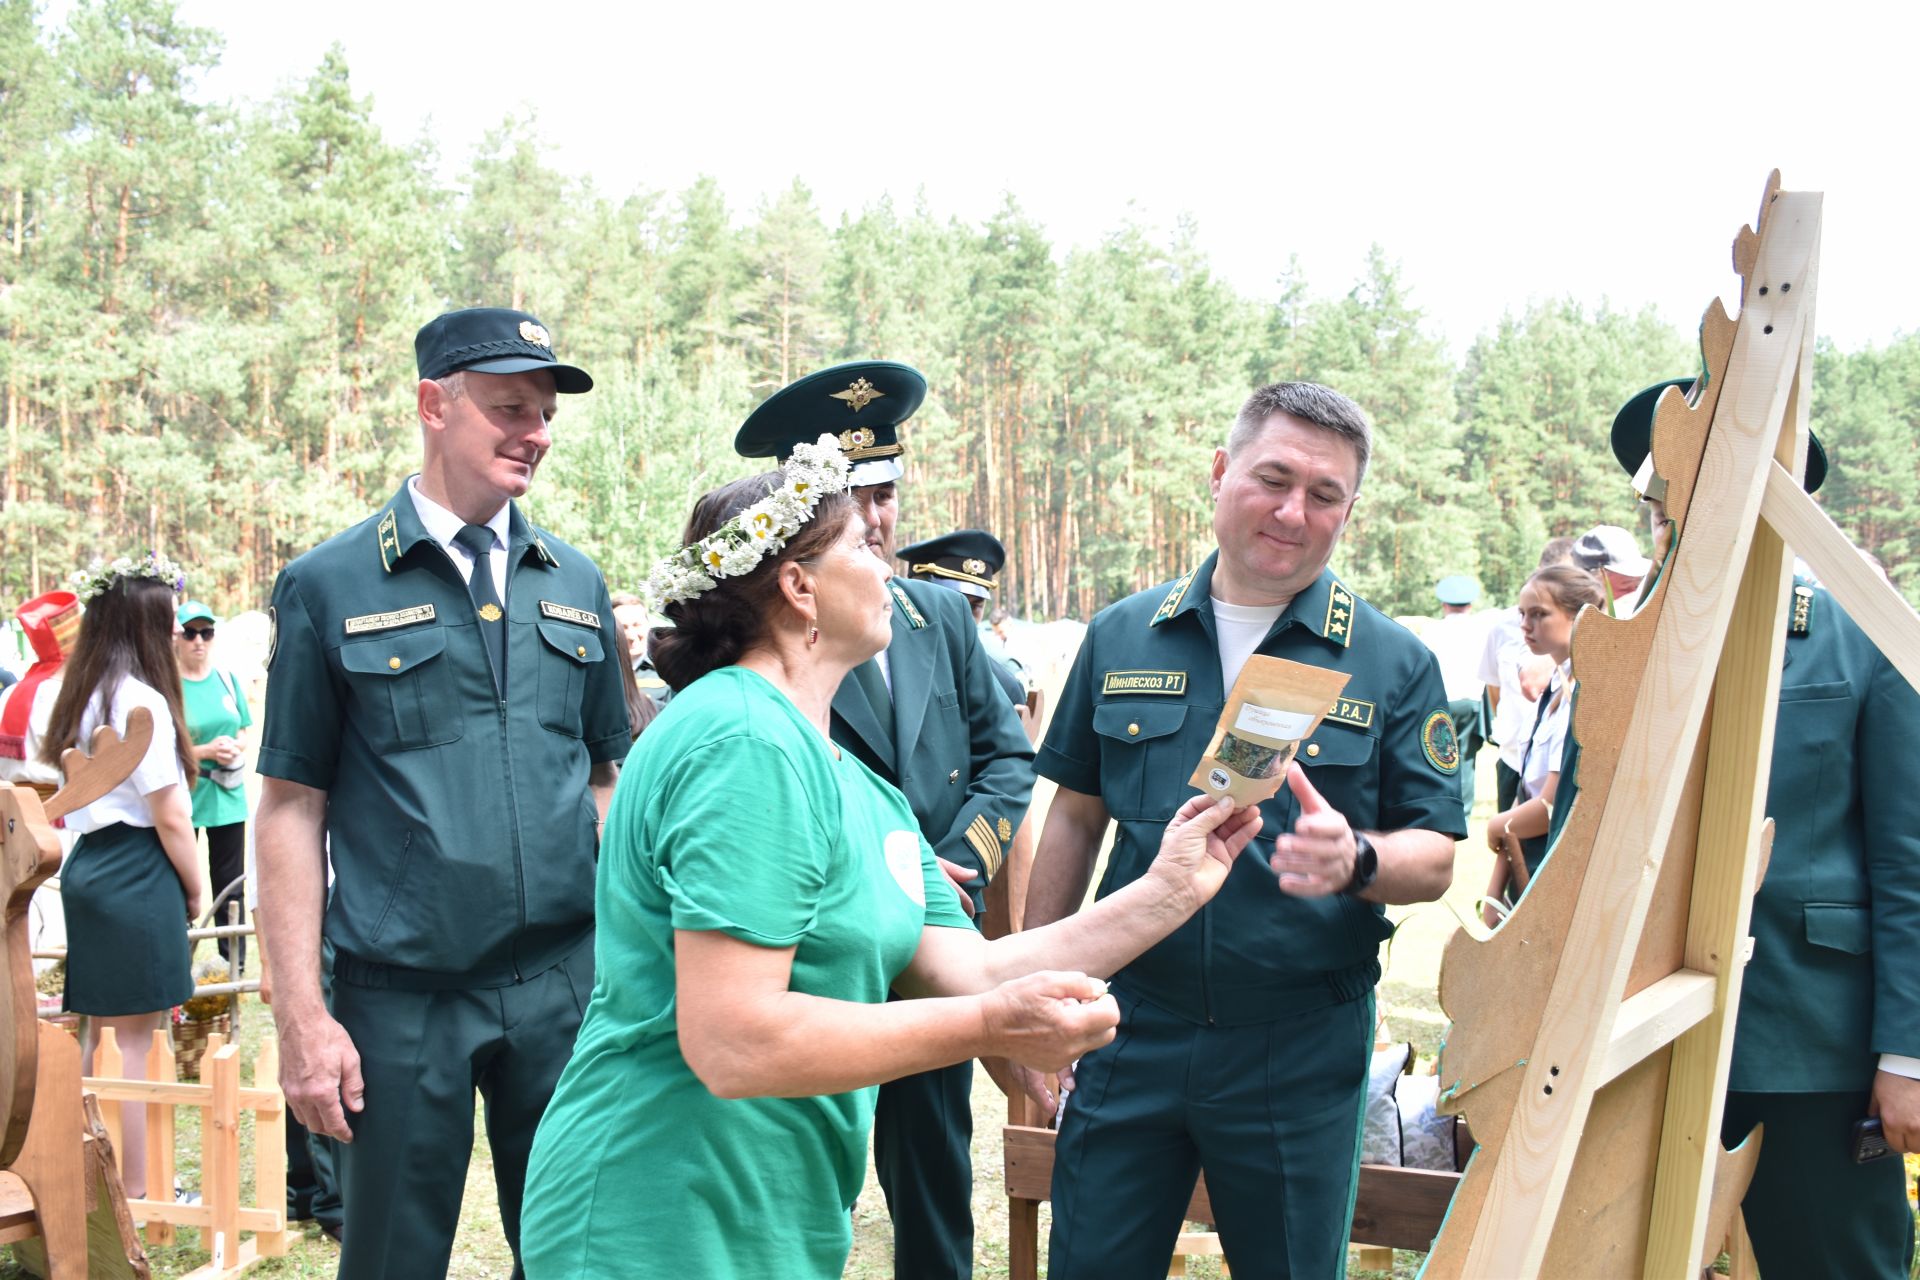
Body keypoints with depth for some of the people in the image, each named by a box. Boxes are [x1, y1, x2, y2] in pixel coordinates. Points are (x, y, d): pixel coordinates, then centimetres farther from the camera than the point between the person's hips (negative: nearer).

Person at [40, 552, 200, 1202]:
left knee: (101, 1035, 16)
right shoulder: (141, 702, -15)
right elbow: (169, 815, -15)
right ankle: (133, 1192, 5)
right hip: (138, 879, -9)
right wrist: (195, 889, -2)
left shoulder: (80, 697, 11)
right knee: (131, 1043, -2)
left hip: (87, 868, 9)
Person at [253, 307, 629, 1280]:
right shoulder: (328, 586, -2)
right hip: (400, 999, -3)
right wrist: (302, 1016, -9)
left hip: (565, 982, 3)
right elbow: (291, 808, -3)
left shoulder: (575, 585, 9)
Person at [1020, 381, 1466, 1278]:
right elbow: (1075, 817, 10)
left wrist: (1355, 861, -25)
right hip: (1131, 1030, 2)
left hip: (1300, 1054, -1)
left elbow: (1436, 859, -2)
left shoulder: (1394, 664, -2)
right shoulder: (1122, 637, 4)